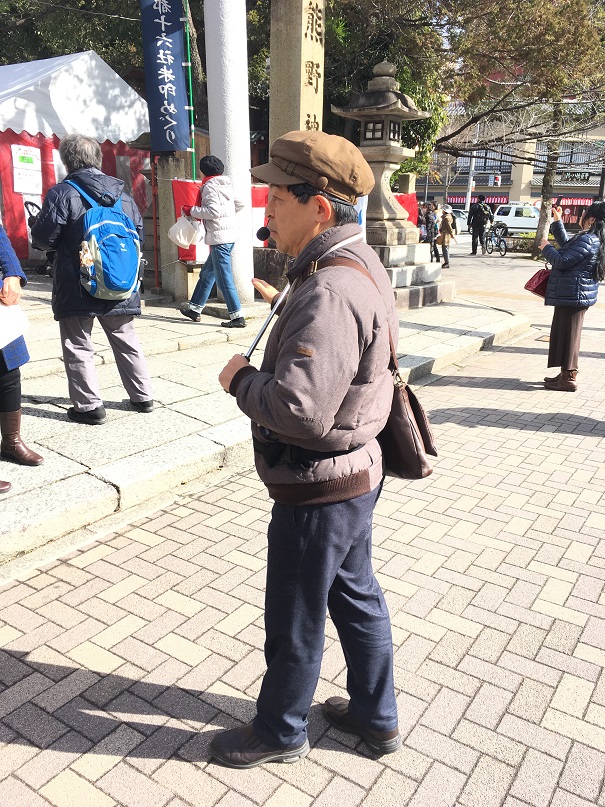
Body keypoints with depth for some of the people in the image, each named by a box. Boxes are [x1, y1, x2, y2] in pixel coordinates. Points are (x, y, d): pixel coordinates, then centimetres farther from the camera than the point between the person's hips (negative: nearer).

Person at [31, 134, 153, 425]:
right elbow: (139, 233, 12)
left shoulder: (61, 193, -10)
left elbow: (44, 238, -9)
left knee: (78, 347, 6)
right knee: (126, 341, 17)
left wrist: (34, 223, 13)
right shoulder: (123, 194, 7)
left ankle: (89, 406, 7)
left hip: (77, 288, -5)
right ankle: (142, 397, 22)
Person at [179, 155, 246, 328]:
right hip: (230, 234, 10)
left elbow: (213, 211, -20)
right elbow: (239, 204, 22)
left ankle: (237, 317, -7)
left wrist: (192, 211, -8)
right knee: (207, 273, 18)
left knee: (224, 279, -7)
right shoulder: (226, 184, 16)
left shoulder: (210, 186, -9)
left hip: (220, 237, -10)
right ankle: (195, 308, 28)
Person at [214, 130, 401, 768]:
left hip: (319, 488, -10)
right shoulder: (358, 263, 6)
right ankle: (375, 716, 45)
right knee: (357, 596, 24)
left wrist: (240, 377, -17)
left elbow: (298, 411, -34)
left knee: (293, 621, 13)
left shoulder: (329, 293, -28)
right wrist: (283, 304, 18)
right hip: (356, 474, 10)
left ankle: (280, 731, 39)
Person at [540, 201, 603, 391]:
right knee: (564, 333, 17)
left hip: (573, 295, -10)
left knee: (568, 334, -4)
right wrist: (557, 222, 27)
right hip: (574, 293, 10)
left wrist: (546, 248, -5)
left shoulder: (587, 240, -20)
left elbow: (562, 261, -22)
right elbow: (566, 245, 26)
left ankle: (569, 378, 2)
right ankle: (567, 373, 25)